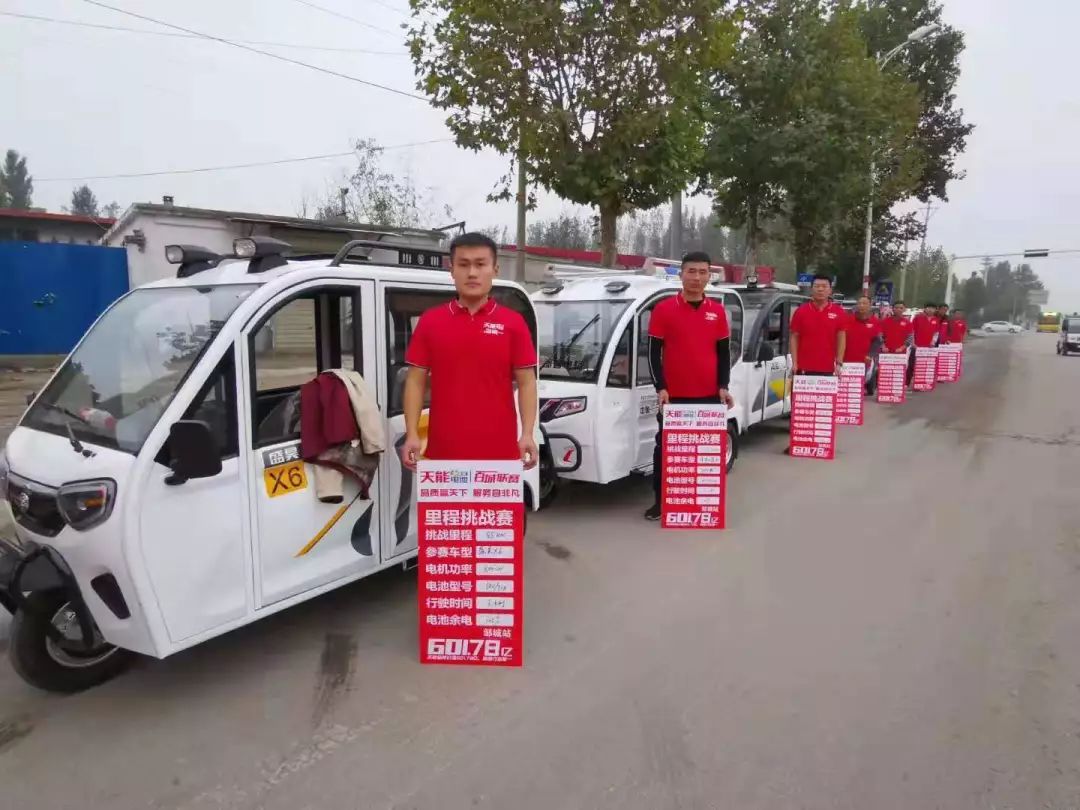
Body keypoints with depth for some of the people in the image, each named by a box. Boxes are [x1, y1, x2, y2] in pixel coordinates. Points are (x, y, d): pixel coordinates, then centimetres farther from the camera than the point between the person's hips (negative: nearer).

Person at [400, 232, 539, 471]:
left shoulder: (513, 323, 1)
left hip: (499, 451, -1)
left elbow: (526, 382, 1)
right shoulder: (430, 321, 4)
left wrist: (528, 435, -10)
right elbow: (416, 381, 5)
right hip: (444, 450, 1)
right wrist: (412, 435, -4)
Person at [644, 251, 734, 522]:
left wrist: (723, 386, -1)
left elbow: (724, 352, 10)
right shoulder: (663, 309, -2)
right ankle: (660, 500, 17)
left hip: (709, 396, 3)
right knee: (665, 447, 5)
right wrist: (660, 388, -11)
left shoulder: (718, 311, 7)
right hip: (674, 395, -2)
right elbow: (653, 353, -2)